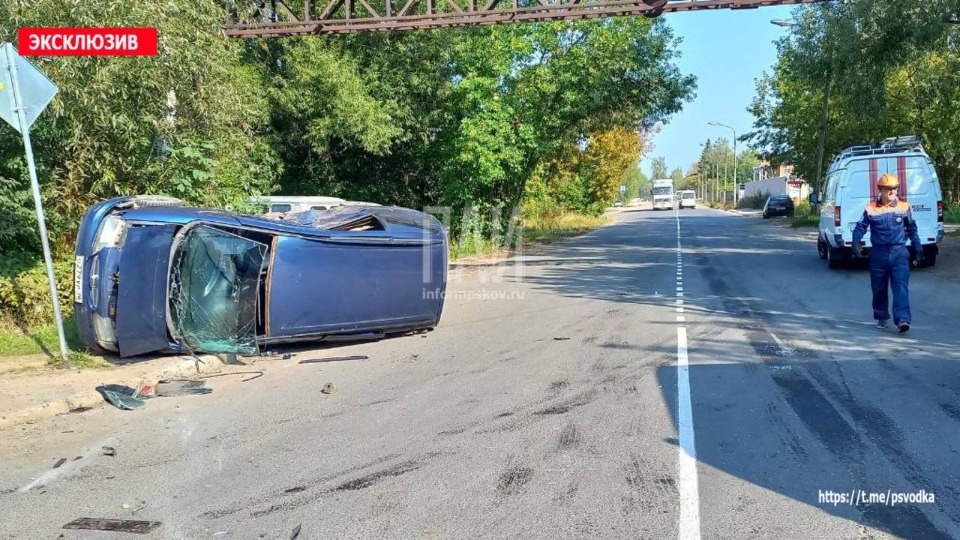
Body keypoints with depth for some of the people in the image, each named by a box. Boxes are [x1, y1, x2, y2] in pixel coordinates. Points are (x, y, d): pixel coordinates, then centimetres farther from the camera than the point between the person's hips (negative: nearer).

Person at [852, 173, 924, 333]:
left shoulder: (904, 207, 5)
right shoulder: (871, 208, 0)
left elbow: (912, 229, 14)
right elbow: (860, 227, 1)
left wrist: (918, 248, 15)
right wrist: (856, 241, -17)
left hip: (899, 252, 0)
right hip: (878, 253, 0)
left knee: (901, 286, -11)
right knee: (879, 288, 9)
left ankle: (902, 319, -16)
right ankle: (881, 317, 25)